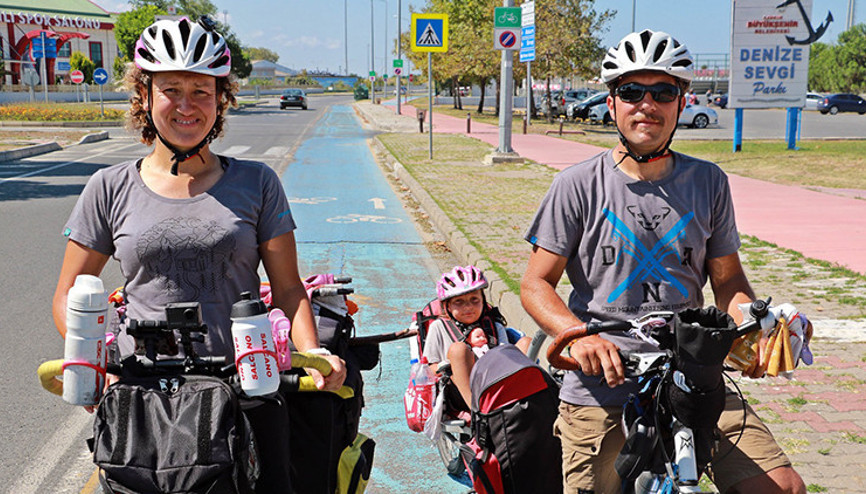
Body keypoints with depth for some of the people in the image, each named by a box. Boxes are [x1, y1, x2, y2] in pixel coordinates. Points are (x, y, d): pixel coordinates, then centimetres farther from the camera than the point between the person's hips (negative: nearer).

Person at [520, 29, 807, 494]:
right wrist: (579, 335, -21)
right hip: (600, 389, -2)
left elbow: (727, 279, 12)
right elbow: (536, 284, -2)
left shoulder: (708, 181, 7)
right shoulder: (577, 186, -3)